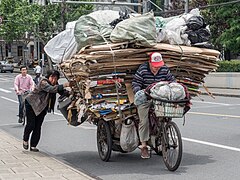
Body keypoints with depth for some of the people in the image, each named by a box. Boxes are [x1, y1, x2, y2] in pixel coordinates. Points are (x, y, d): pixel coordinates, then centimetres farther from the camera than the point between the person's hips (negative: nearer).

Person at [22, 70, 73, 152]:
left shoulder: (55, 84, -4)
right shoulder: (43, 82, -27)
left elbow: (62, 92, -7)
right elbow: (51, 89, -44)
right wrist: (64, 85, -52)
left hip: (42, 107, 6)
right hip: (31, 104, -6)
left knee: (38, 126, 0)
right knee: (31, 124, -7)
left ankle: (33, 146, 8)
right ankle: (25, 140, 20)